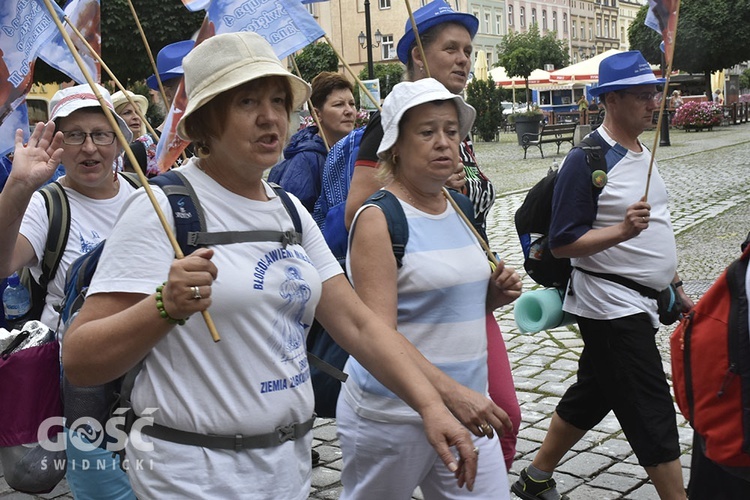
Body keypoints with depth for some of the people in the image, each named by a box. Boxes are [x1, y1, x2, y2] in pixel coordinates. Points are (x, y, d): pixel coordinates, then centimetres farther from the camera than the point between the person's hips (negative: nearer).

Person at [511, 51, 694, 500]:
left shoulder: (642, 153, 13)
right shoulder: (587, 160, -15)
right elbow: (562, 243, -18)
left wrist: (676, 287, 21)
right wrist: (622, 231, -30)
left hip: (640, 304, 9)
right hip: (611, 307, -9)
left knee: (592, 395, 17)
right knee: (653, 415, -4)